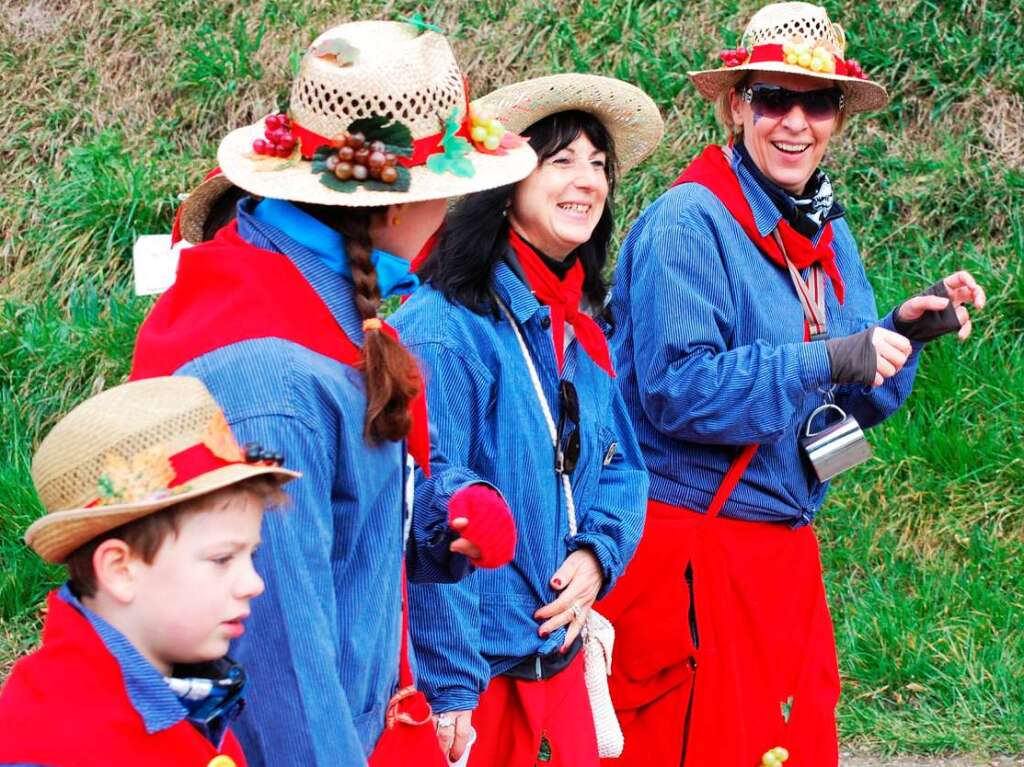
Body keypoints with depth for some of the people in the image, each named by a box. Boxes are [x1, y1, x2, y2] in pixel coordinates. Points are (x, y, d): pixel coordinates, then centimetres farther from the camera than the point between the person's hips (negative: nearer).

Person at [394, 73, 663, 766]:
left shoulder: (581, 330, 10)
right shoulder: (446, 330, -17)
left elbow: (622, 466, 17)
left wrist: (598, 553, -4)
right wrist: (449, 691, -21)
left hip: (560, 657, 8)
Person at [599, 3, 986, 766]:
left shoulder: (827, 233, 12)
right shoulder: (688, 223, -11)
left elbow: (850, 404, 17)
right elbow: (677, 390, -20)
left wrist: (903, 333, -1)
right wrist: (826, 362, -23)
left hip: (786, 550, 7)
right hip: (691, 549, -7)